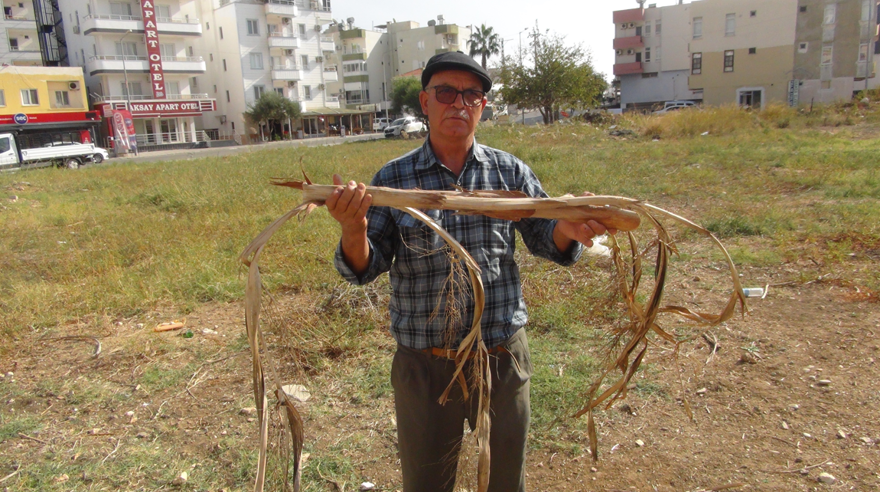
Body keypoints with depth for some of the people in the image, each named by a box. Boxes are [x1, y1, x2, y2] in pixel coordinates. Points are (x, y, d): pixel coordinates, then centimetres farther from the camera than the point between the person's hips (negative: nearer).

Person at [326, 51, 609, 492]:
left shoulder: (510, 172, -1)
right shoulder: (393, 180, -5)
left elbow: (544, 240, 3)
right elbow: (364, 269, -6)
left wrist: (565, 229, -20)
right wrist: (353, 229, -28)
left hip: (502, 355, 2)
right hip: (424, 362, -1)